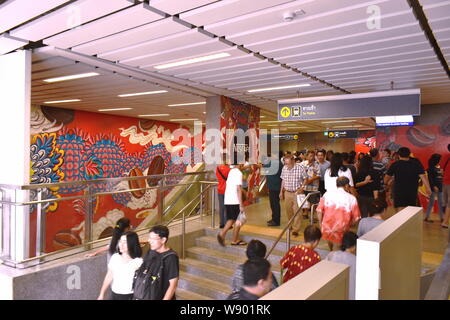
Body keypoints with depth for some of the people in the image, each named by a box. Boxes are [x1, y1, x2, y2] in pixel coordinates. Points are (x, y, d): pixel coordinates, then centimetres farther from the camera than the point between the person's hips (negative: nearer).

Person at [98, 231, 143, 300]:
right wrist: (101, 295, 13)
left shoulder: (138, 262, -15)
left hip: (130, 297, -4)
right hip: (115, 295, 5)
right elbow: (109, 277, 10)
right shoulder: (114, 257, 0)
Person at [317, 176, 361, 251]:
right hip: (341, 233, -2)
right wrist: (349, 226, 17)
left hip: (327, 229, 3)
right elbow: (356, 218, -2)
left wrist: (321, 224, 12)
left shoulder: (327, 194, -1)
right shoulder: (352, 198, -4)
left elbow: (319, 211, -3)